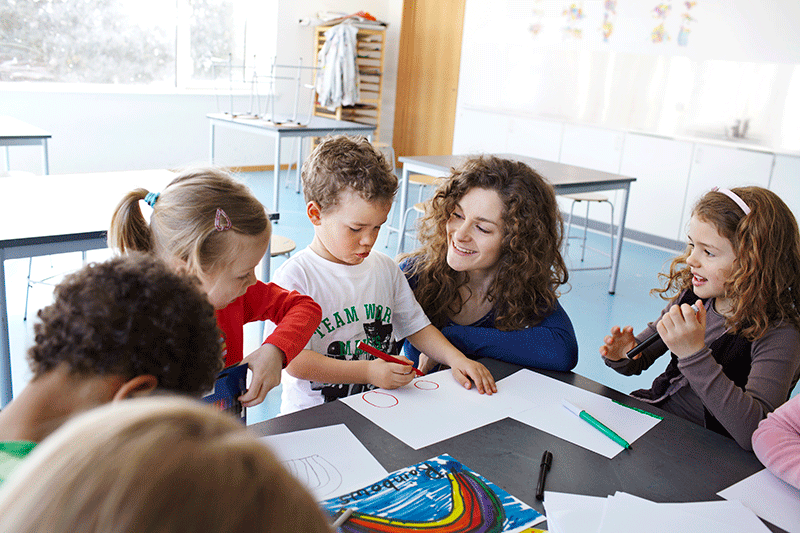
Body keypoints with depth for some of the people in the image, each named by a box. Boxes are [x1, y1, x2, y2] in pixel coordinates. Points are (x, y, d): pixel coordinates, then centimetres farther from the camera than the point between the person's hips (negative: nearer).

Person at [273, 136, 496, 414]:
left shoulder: (385, 268, 10)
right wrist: (368, 371, -21)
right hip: (312, 416, -3)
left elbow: (416, 326, 17)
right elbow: (294, 361, -15)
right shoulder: (295, 276, -10)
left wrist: (457, 359, 0)